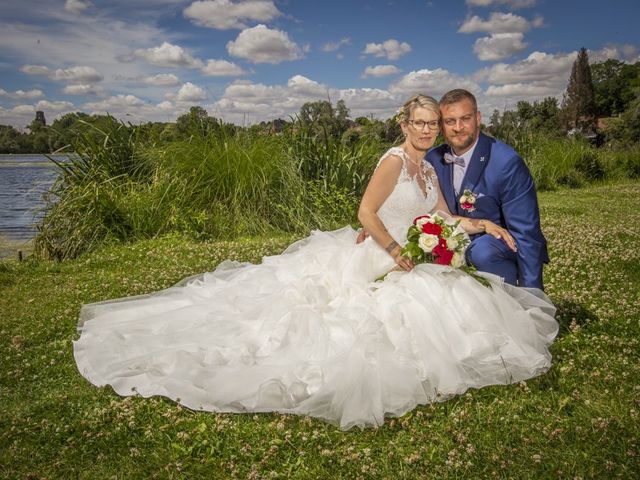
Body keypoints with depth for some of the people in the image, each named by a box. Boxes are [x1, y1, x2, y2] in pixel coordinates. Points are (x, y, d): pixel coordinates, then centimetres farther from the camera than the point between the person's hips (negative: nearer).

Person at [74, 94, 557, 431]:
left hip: (408, 265, 9)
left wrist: (482, 224, 6)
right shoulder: (394, 160, -15)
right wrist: (397, 254, -21)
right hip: (372, 262, -9)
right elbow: (367, 213, -22)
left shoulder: (430, 170, 13)